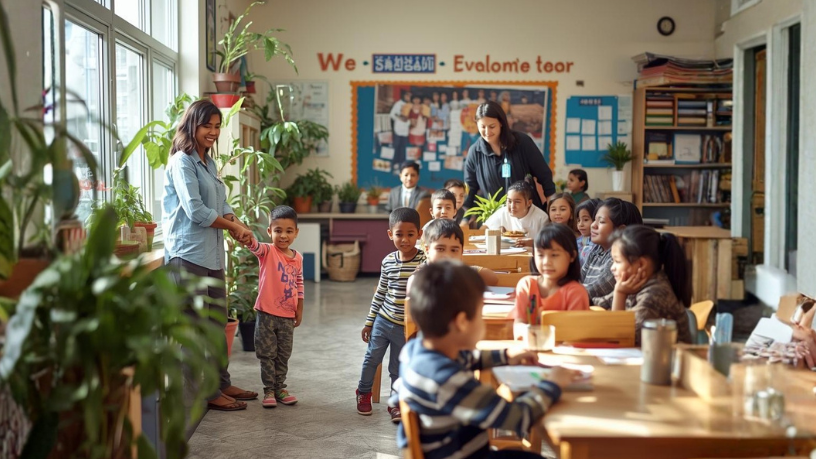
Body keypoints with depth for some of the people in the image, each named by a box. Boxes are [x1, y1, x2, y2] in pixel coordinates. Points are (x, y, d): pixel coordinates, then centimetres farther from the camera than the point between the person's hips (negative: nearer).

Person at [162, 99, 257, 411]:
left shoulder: (209, 163, 18)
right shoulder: (182, 162, -9)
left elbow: (222, 206, 13)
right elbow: (195, 210, -17)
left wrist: (235, 226, -7)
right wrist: (234, 226, -8)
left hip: (212, 254, 9)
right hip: (188, 254, -9)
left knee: (217, 323, 15)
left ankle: (221, 383, 25)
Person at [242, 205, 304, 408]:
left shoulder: (297, 258, 3)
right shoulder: (267, 252, -11)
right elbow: (254, 246, -33)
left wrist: (299, 309, 11)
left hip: (287, 316, 4)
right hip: (266, 314, -4)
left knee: (283, 355, 14)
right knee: (267, 354, 5)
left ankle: (280, 388, 27)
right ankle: (269, 390, 16)